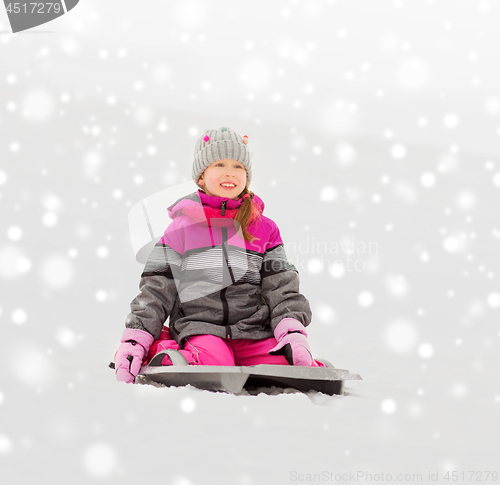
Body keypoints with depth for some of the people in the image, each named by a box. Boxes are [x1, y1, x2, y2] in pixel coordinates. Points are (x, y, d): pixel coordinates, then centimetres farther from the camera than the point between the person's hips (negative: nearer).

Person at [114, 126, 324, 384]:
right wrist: (134, 342, -6)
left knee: (286, 364, -27)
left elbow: (282, 289, 8)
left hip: (254, 331, 2)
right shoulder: (182, 227, 8)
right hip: (199, 328, -2)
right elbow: (156, 291, 7)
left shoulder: (264, 229, 14)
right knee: (212, 361, -36)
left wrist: (293, 336, -10)